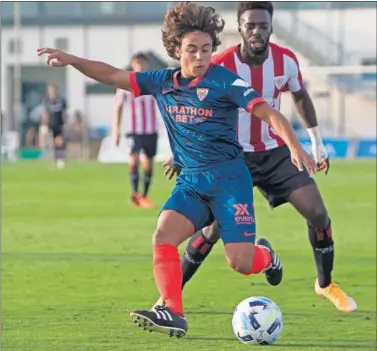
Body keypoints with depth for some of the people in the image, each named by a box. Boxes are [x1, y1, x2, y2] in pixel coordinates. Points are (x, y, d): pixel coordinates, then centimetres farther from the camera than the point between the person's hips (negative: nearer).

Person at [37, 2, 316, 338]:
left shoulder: (223, 81, -9)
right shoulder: (163, 83, 7)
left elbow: (270, 113, -13)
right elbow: (112, 75, 12)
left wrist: (294, 147, -27)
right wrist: (71, 60, 2)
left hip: (228, 177, -5)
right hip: (190, 181, 5)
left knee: (240, 263, -11)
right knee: (163, 235, -21)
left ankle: (266, 256, 26)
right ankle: (173, 313, -21)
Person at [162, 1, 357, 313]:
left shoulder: (286, 60, -9)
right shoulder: (221, 66, -20)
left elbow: (300, 96, 12)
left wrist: (317, 142, 14)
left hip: (275, 151, 3)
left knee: (318, 214, -7)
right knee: (214, 229, -13)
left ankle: (326, 284, 15)